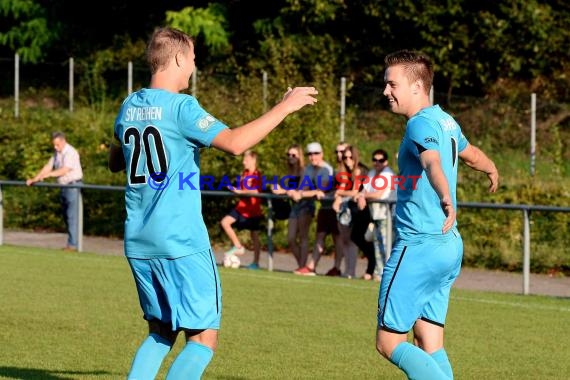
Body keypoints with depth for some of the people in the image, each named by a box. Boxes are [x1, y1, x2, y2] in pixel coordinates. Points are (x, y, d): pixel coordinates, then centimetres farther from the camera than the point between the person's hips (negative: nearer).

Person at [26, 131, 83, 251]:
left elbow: (65, 170, -28)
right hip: (63, 186, 9)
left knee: (72, 216, -11)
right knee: (66, 215, 10)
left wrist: (49, 174, -38)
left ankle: (72, 245, -11)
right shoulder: (57, 152, 11)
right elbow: (48, 166, 11)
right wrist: (35, 179, 5)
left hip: (73, 185, -9)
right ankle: (73, 242, 15)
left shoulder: (70, 153, -17)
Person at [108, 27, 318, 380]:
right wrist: (285, 106, -14)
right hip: (182, 243, -7)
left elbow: (115, 162, 25)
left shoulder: (130, 106, 10)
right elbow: (235, 142, -22)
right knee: (203, 338, -1)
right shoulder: (181, 107, -12)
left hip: (139, 242, 8)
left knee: (160, 333, 19)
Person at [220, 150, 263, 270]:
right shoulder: (244, 173, 10)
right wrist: (234, 189, 1)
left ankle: (256, 263, 9)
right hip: (242, 207, 7)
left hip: (253, 210, -7)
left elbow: (256, 191, -24)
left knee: (254, 235, 3)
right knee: (225, 222, -8)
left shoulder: (257, 175, -12)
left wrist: (240, 192, -22)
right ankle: (238, 246, 2)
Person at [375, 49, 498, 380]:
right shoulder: (446, 122, 14)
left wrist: (445, 197, -56)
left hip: (419, 247, -9)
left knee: (389, 342, -5)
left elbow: (433, 162, -36)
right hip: (448, 246, 9)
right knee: (430, 342, 8)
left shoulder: (421, 124, -14)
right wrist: (492, 170, 57)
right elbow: (472, 154, 35)